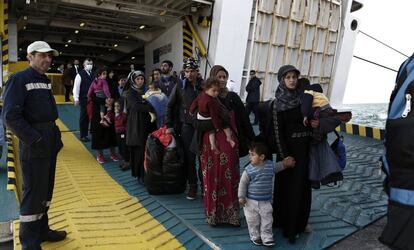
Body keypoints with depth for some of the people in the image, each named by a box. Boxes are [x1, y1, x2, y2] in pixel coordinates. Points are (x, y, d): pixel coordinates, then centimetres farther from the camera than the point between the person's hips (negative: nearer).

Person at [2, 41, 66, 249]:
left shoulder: (45, 81, 14)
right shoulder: (19, 79, -10)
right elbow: (11, 116, -18)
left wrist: (55, 136, 8)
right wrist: (35, 140, -20)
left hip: (50, 143, 8)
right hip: (34, 146, -8)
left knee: (46, 190, 18)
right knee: (33, 193, 1)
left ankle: (41, 230, 34)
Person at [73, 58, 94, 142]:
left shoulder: (93, 74, 9)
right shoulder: (80, 74, -5)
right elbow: (76, 87, -7)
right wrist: (76, 99, -12)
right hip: (84, 99, -4)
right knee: (84, 116, 4)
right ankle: (83, 136, 14)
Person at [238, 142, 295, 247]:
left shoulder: (270, 166, -6)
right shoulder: (249, 170, -16)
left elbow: (278, 166, 19)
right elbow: (243, 183, -10)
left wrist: (285, 163, 9)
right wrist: (241, 197, -10)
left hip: (266, 201, 2)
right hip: (251, 201, -2)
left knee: (267, 220, 11)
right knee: (253, 220, 10)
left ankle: (266, 237, 28)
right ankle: (255, 236, 31)